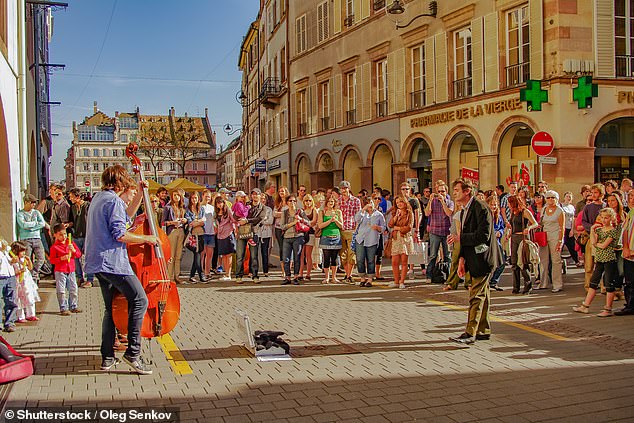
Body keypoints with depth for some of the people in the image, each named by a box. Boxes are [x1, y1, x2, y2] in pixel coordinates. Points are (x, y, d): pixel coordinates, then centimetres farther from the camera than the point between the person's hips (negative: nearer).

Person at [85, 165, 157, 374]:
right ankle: (133, 352, -11)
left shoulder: (98, 198, 19)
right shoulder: (114, 201, -12)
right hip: (112, 261, -11)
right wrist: (146, 238, -7)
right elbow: (120, 235, -18)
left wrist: (139, 194, 31)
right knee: (139, 300, -10)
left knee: (111, 307, 15)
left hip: (98, 262, 11)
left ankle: (107, 357, 16)